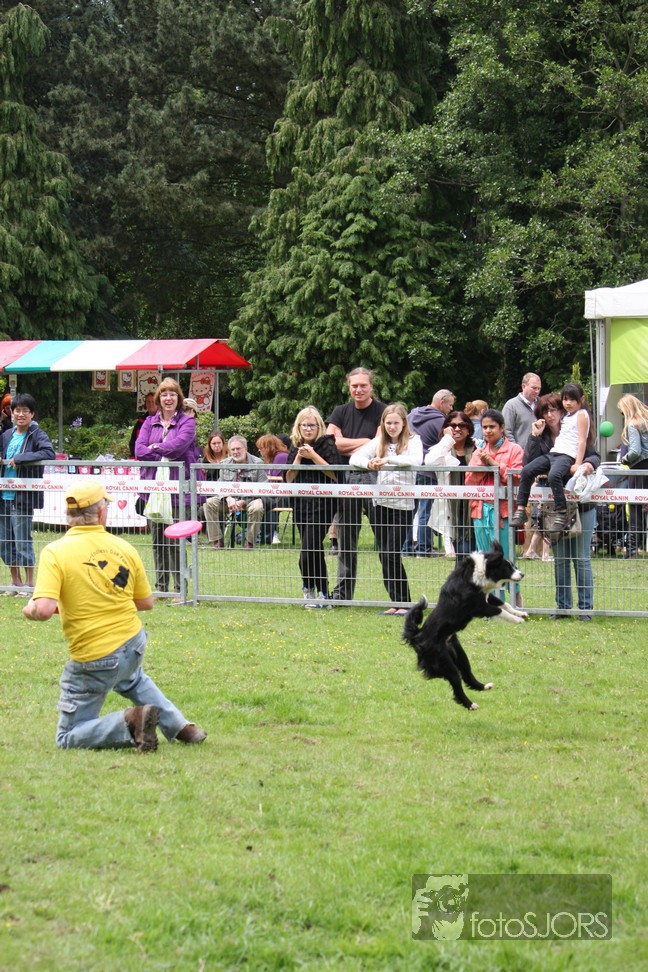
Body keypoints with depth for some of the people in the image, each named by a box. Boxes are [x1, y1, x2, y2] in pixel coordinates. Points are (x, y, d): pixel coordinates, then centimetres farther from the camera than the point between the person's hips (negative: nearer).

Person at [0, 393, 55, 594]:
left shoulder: (37, 435, -6)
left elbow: (49, 453, -22)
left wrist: (19, 459, -23)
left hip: (23, 496, -6)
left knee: (23, 541, -3)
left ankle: (29, 582, 9)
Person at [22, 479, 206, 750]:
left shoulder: (55, 552, -16)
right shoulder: (124, 548, -3)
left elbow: (44, 609, -26)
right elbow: (146, 602, 7)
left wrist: (30, 609, -3)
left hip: (93, 660, -5)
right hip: (134, 645, 5)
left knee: (68, 739, 7)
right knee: (132, 679, 43)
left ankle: (128, 723, -15)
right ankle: (179, 726, 31)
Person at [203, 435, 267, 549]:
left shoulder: (257, 463, -5)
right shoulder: (225, 464, 8)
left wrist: (243, 501, -20)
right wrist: (228, 498, -17)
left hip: (250, 499, -4)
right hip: (230, 499, 4)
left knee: (256, 508, -38)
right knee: (209, 503, -20)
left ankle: (249, 542, -20)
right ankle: (217, 541, -18)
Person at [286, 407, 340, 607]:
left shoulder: (327, 445, -3)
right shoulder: (295, 449, 13)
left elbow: (335, 474, -13)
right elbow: (289, 478, 6)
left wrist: (313, 456, -15)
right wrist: (298, 458, -6)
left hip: (322, 504, -6)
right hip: (300, 504, 6)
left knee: (309, 550, -13)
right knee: (314, 551, 10)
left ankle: (309, 589, 0)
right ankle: (321, 594, 16)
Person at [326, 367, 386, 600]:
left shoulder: (382, 412, 0)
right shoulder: (341, 412, 13)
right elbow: (330, 442, 0)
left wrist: (346, 447, -7)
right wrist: (363, 442, -5)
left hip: (373, 477, -4)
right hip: (346, 476, 4)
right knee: (346, 538, 8)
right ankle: (343, 592, 13)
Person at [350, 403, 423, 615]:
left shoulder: (413, 441, 0)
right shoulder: (379, 442, 10)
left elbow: (416, 460, -21)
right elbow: (354, 458, 1)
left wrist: (388, 459, -32)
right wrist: (368, 463, -21)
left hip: (403, 504, -5)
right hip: (381, 503, 5)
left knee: (392, 555, -10)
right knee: (384, 555, 6)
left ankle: (404, 603, -3)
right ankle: (396, 602, 12)